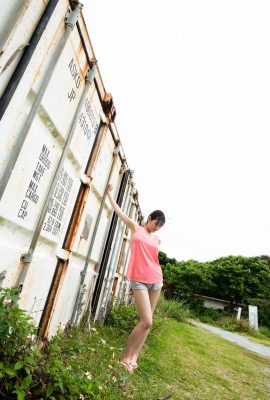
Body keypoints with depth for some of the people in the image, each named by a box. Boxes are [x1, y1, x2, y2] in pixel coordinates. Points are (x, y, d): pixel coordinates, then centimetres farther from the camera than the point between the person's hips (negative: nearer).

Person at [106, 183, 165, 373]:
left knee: (148, 321, 7)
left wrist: (159, 279, 14)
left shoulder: (157, 239, 13)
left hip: (156, 280, 5)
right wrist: (110, 193, 15)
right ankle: (125, 356, 12)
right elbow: (118, 210, 8)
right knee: (146, 321, -10)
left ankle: (134, 358, 21)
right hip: (139, 280, -5)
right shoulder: (135, 228, 4)